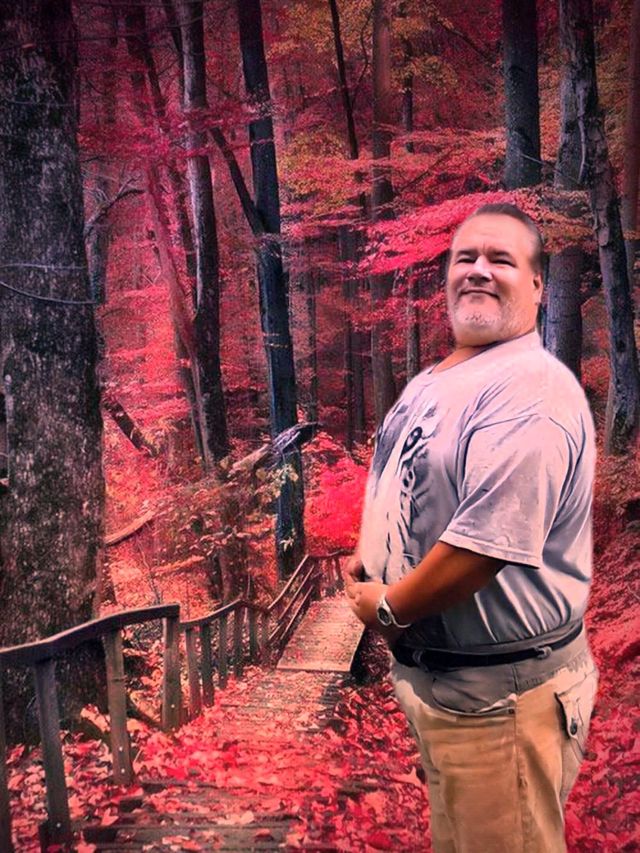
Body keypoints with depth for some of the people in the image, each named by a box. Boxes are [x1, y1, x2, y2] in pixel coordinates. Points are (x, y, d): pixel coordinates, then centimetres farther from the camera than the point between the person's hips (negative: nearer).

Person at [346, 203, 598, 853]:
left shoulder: (533, 389, -23)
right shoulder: (430, 384, 8)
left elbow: (487, 542, -31)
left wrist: (387, 605, -16)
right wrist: (368, 557, 4)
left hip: (499, 691, -9)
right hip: (432, 675, 9)